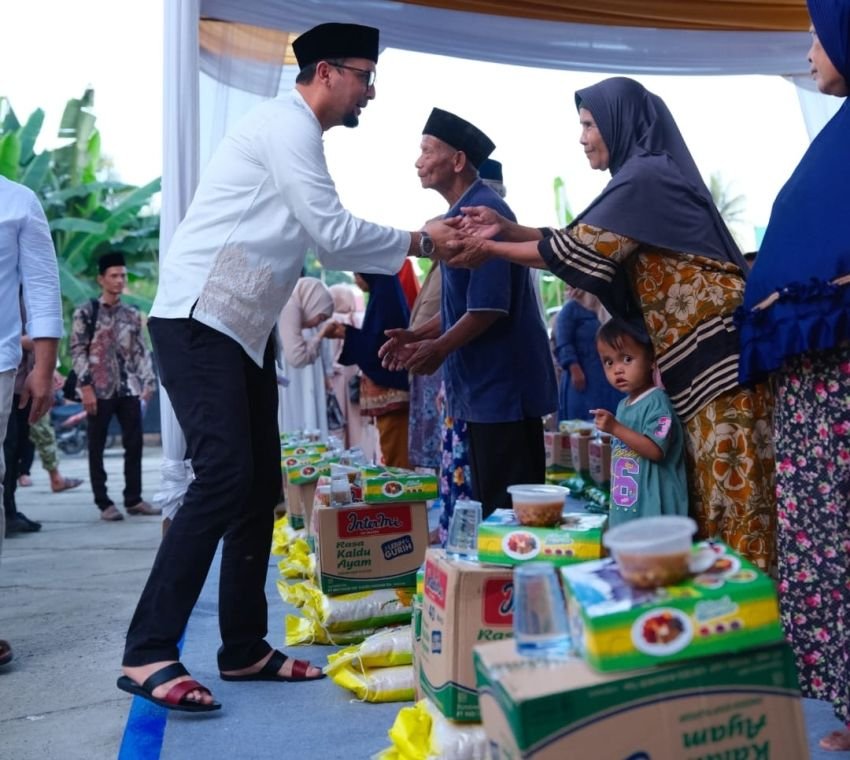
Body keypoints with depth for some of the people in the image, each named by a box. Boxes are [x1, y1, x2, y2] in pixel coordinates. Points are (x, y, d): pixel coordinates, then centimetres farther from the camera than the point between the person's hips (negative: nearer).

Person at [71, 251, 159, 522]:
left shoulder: (132, 314, 12)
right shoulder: (86, 312, 0)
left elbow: (141, 352, 12)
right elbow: (77, 351, -5)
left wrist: (148, 382, 2)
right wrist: (86, 386, -13)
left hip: (129, 389, 4)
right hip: (99, 390, -4)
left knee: (134, 444, 4)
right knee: (96, 448, 1)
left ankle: (133, 499, 13)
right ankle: (104, 503, 8)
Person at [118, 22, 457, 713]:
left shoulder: (299, 136, 21)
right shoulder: (288, 124, -9)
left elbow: (329, 245, 20)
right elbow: (335, 234, -14)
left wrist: (421, 244, 15)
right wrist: (419, 241, -1)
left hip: (244, 328, 10)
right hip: (200, 319, -10)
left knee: (260, 485, 7)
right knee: (224, 477, -18)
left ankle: (245, 649, 15)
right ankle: (148, 653, -11)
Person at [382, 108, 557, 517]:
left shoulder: (483, 211, -14)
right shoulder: (459, 215, 16)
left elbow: (491, 305, -22)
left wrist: (441, 348, -13)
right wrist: (419, 335, 10)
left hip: (502, 382, -10)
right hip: (484, 383, 10)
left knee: (509, 506, -5)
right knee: (490, 501, 15)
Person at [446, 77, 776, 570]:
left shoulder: (645, 176, -11)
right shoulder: (647, 175, 18)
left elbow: (578, 250, -11)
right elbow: (582, 242, 18)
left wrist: (493, 249, 0)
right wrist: (506, 227, 11)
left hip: (719, 349, -10)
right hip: (700, 353, 10)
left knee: (731, 489, -6)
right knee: (711, 488, 10)